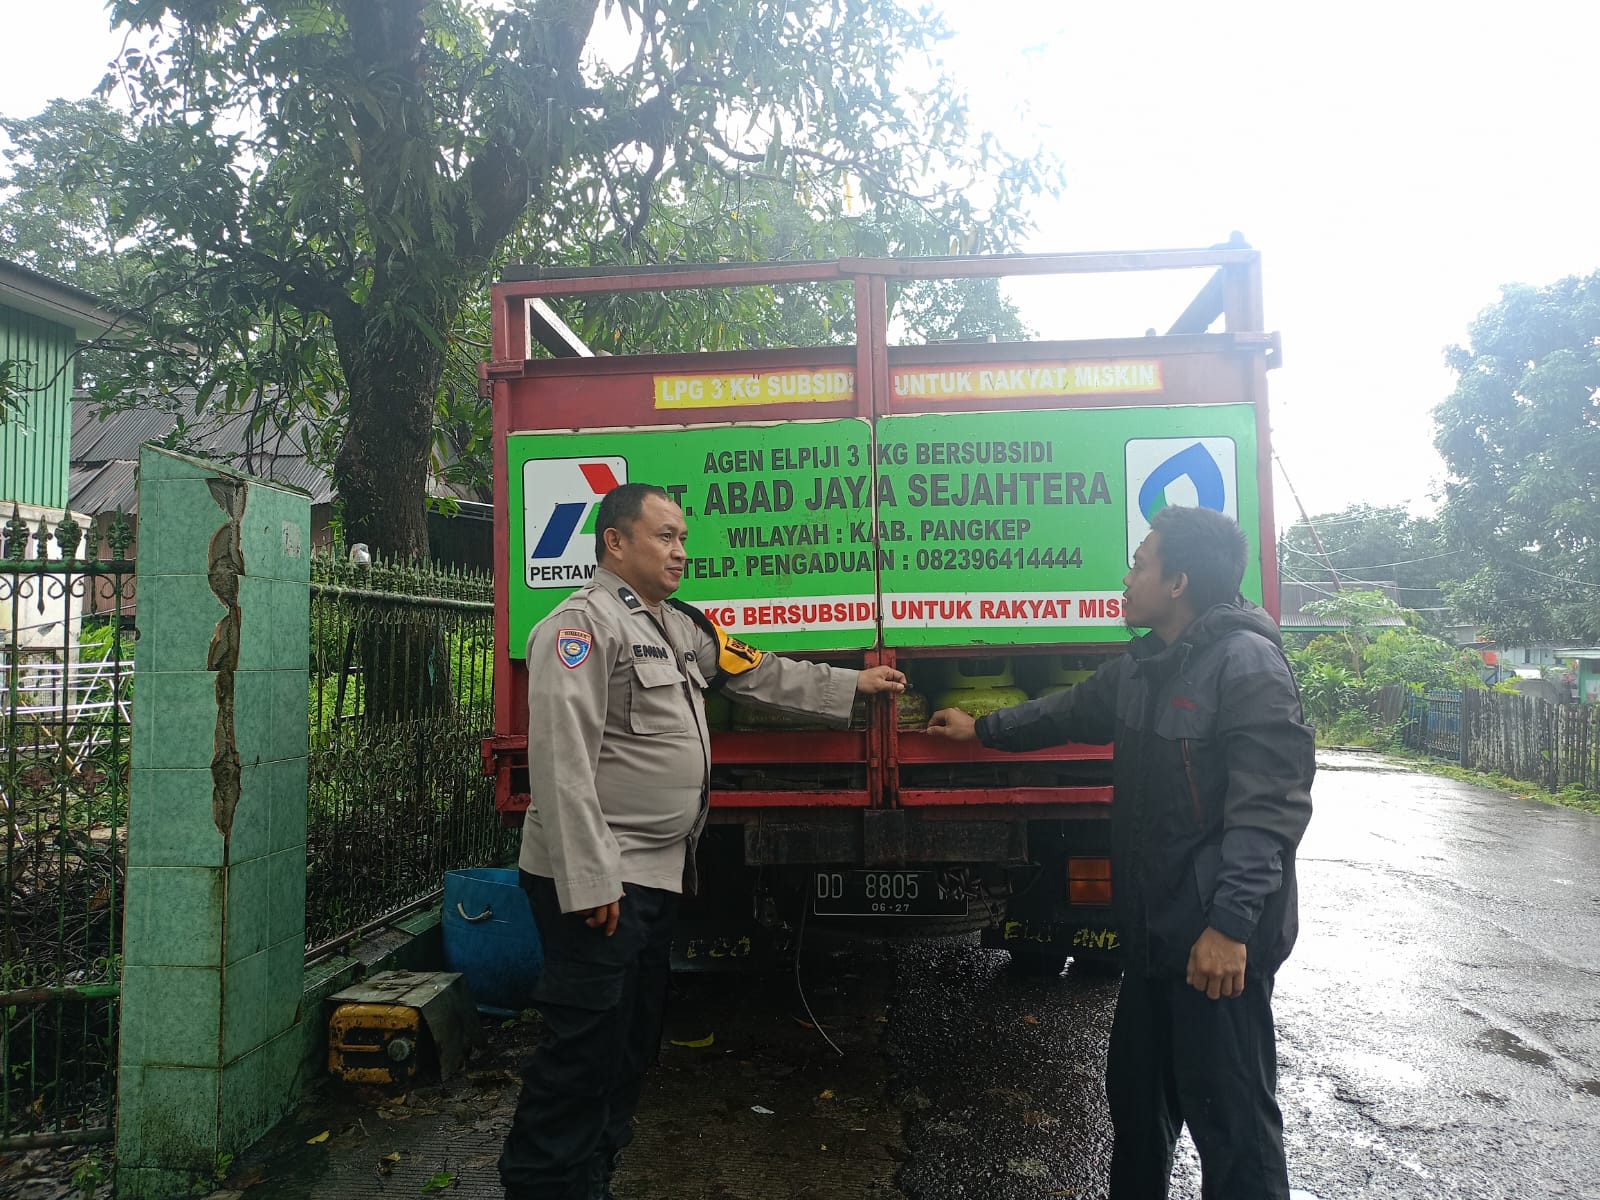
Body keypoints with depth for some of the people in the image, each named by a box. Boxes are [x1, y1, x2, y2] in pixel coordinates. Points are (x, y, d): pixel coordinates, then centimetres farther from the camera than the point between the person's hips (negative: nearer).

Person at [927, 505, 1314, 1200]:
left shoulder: (1246, 661, -16)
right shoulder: (1144, 666, 12)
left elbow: (1271, 803, -23)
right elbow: (1071, 712, 29)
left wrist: (1231, 922, -29)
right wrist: (982, 730, 38)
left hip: (1219, 941, -9)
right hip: (1154, 932, 9)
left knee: (1231, 1118, 0)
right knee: (1135, 1092, 20)